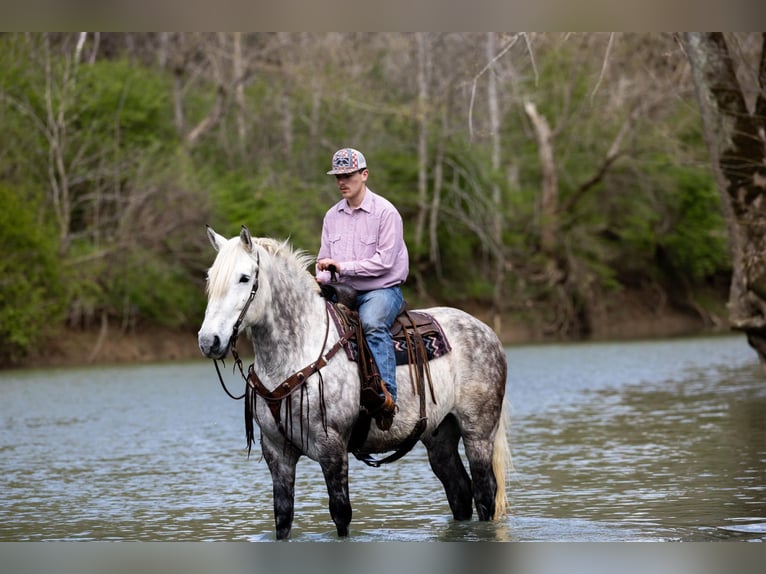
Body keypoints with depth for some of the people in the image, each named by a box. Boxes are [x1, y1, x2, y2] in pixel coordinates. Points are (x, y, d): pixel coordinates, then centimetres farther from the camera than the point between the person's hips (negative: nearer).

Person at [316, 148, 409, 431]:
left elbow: (385, 261, -13)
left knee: (373, 323, -37)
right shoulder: (332, 216, 13)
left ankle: (386, 394, -46)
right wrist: (322, 278, -8)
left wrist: (343, 267, -19)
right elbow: (325, 259, 16)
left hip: (381, 290, -6)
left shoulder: (385, 212, -7)